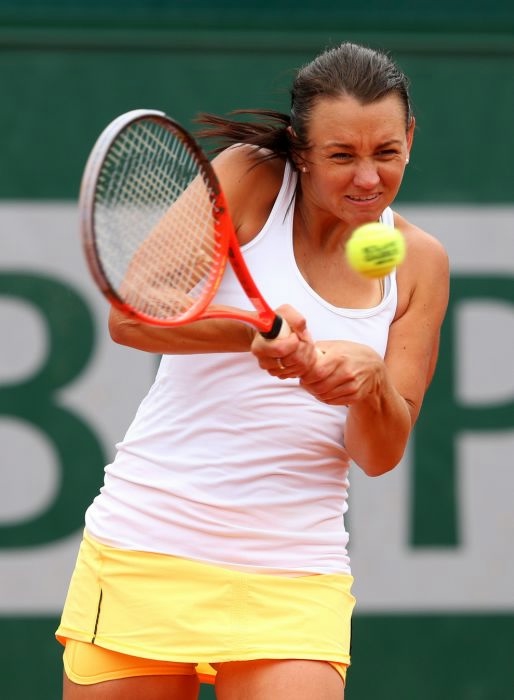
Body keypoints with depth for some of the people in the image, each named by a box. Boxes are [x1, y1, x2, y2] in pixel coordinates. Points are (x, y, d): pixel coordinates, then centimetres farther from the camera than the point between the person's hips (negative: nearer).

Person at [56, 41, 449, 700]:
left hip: (293, 579, 2)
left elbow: (380, 454, 3)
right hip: (145, 547, -2)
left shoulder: (419, 261, 5)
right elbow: (130, 317, -14)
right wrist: (254, 333, -31)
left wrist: (369, 380, -19)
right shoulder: (250, 178, -4)